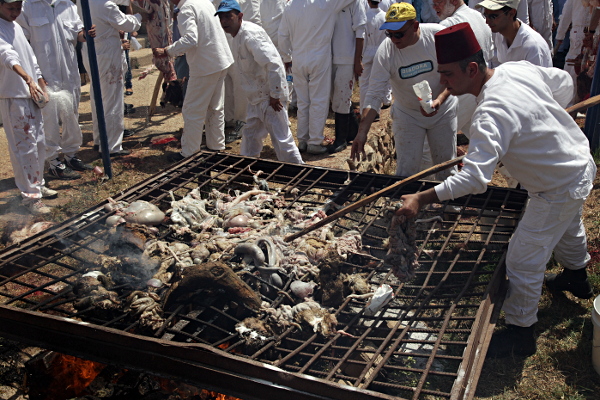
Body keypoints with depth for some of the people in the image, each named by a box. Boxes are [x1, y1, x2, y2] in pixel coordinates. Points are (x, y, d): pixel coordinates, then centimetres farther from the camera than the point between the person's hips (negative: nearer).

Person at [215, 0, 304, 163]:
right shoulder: (237, 36, 10)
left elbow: (273, 64, -29)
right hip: (256, 96, 10)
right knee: (250, 137, 21)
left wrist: (275, 96, -25)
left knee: (281, 139, -6)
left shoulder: (251, 35, -22)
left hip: (269, 96, -10)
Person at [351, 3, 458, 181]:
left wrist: (439, 100, -30)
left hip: (442, 111, 1)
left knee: (447, 167, 10)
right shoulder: (385, 51, -20)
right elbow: (374, 94, -22)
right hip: (407, 115, 0)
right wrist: (362, 132, -30)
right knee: (406, 172, -3)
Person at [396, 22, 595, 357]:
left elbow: (474, 179, -44)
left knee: (523, 261, -1)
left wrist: (422, 199, -42)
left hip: (561, 188, -10)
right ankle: (577, 279, 63)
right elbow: (564, 82, 7)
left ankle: (520, 333, 16)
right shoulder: (516, 69, -10)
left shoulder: (491, 115, -37)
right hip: (582, 160, 10)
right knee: (568, 227, 35)